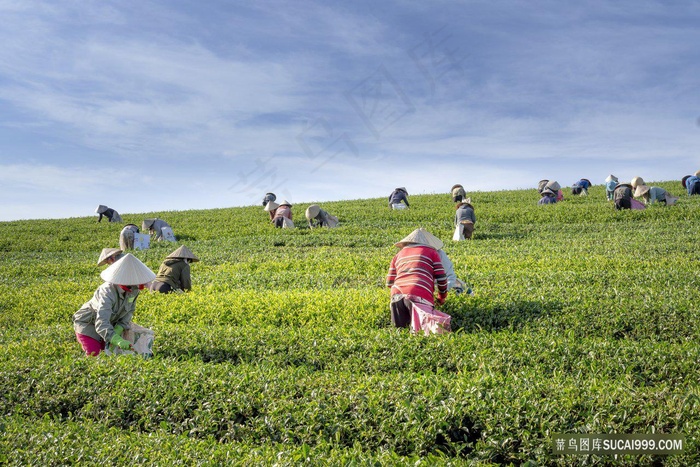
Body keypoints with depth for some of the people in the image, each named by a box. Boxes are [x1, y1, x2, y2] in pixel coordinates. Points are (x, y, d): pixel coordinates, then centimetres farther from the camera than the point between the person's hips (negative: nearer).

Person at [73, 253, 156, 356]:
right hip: (87, 324, -6)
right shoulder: (108, 293, -39)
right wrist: (118, 340, -62)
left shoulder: (134, 289, -18)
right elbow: (101, 324, -48)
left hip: (111, 323, 6)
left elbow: (129, 311, -4)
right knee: (94, 353, -15)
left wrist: (119, 328, -21)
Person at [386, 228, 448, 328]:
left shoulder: (398, 255, 30)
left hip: (397, 295, 4)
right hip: (419, 296, -4)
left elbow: (389, 283, 27)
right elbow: (441, 278, 13)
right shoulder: (431, 252, 20)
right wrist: (441, 297, 30)